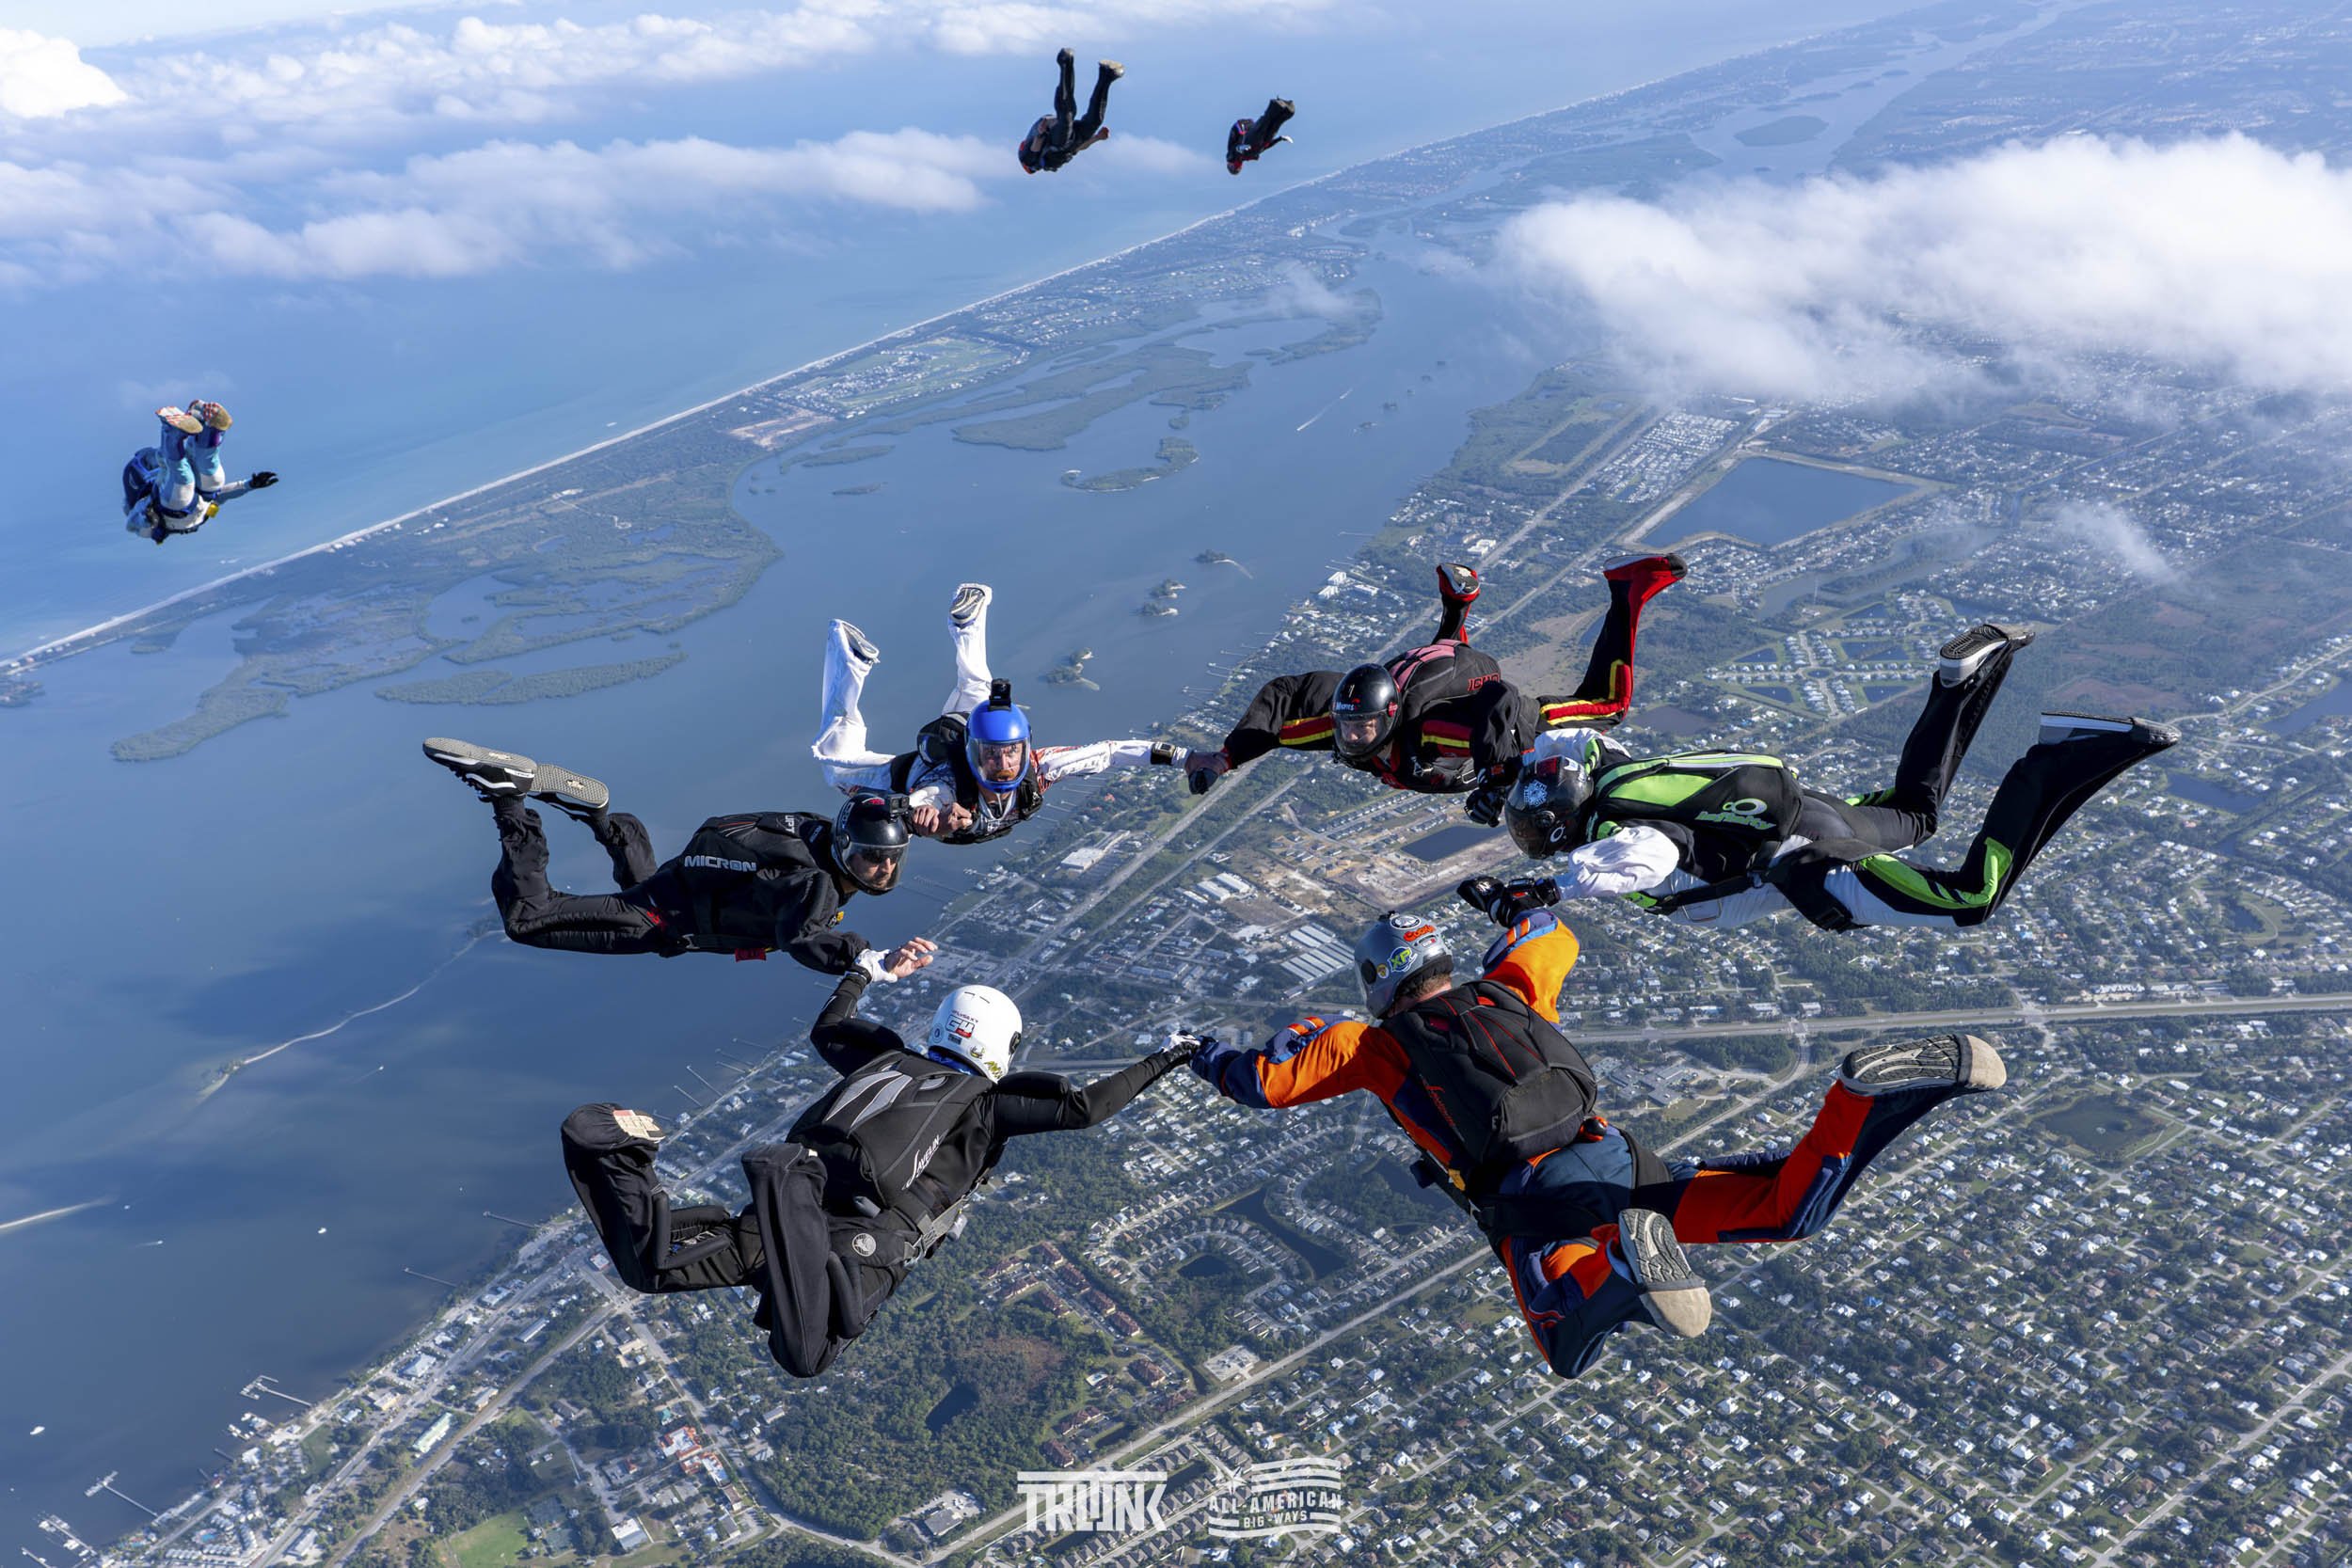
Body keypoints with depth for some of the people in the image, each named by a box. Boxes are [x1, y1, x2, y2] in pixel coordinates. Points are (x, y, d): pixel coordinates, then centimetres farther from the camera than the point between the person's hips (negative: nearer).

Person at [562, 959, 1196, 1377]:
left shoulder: (893, 1059, 29)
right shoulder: (985, 1101, 13)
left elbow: (827, 1031, 48)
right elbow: (1084, 1107, 5)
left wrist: (873, 969, 61)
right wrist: (1162, 1060, 15)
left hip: (808, 1195, 6)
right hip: (865, 1239, -6)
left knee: (649, 1267, 4)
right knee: (805, 1357, -30)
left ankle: (616, 1153, -20)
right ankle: (786, 1201, -48)